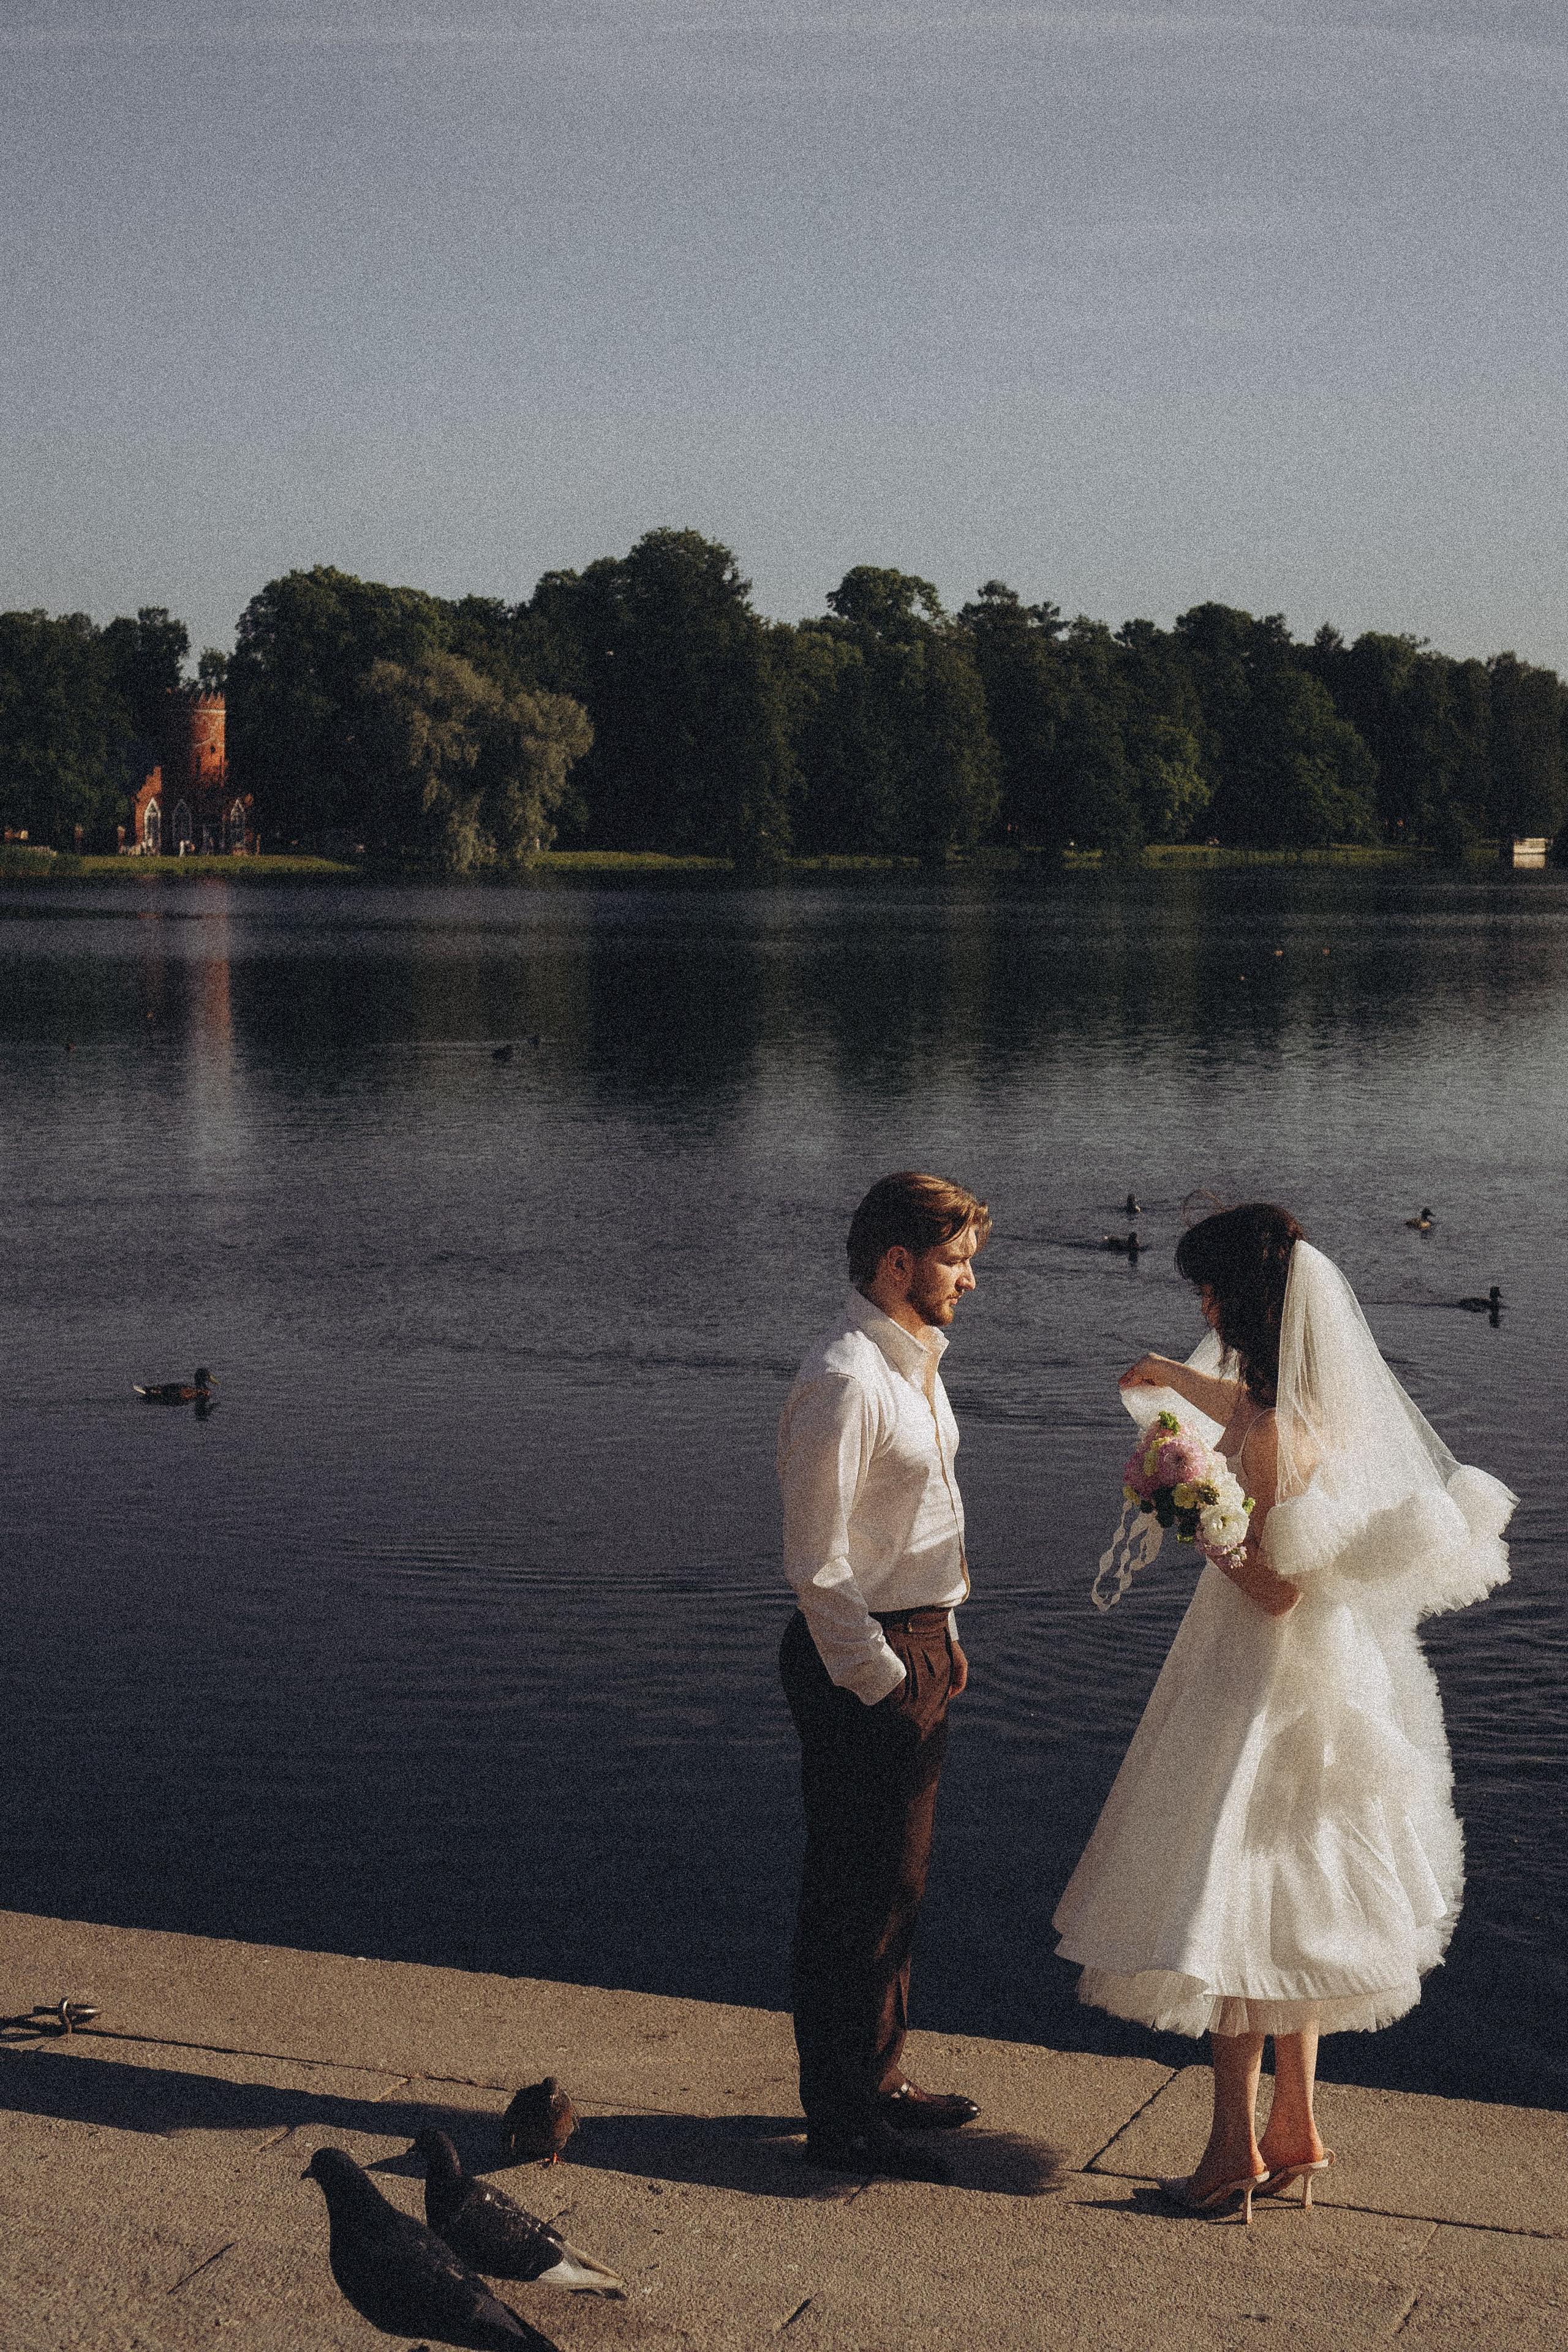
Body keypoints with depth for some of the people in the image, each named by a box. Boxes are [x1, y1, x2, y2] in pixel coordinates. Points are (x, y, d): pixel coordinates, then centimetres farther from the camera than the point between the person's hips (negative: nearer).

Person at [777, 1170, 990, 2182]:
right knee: (858, 1890, -1)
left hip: (918, 1646, 10)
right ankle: (841, 2119, 10)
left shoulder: (917, 1361, 12)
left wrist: (942, 1642, 17)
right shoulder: (844, 1380, -20)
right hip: (862, 1656, -10)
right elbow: (817, 1561, -21)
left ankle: (878, 2078, 34)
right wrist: (880, 1679, -19)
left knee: (897, 1880, 19)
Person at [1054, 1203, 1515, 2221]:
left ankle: (1236, 2152, 9)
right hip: (1318, 1680, 9)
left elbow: (1276, 1588, -24)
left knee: (1236, 1907, 1)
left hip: (1267, 1689, -9)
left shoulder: (1276, 1436, -25)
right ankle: (1297, 2131, 26)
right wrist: (1179, 1378, 41)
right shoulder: (1319, 1403, 3)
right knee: (1288, 1908, 17)